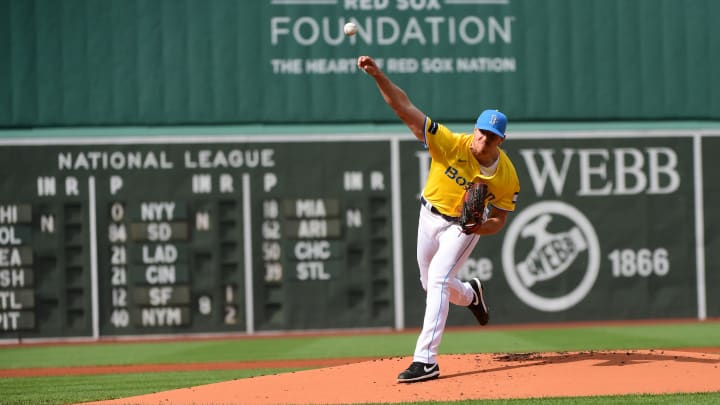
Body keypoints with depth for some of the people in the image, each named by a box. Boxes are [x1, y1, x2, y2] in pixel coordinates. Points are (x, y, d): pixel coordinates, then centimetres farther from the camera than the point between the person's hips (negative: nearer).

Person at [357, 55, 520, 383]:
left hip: (464, 226, -3)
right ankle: (470, 294, 53)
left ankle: (425, 360, -23)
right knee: (431, 285, 17)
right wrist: (378, 75, -45)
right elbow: (405, 108, -32)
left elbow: (499, 220, -8)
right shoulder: (450, 144, -25)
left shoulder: (507, 177, -21)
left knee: (437, 282, -20)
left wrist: (481, 227, -33)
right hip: (430, 217, 3)